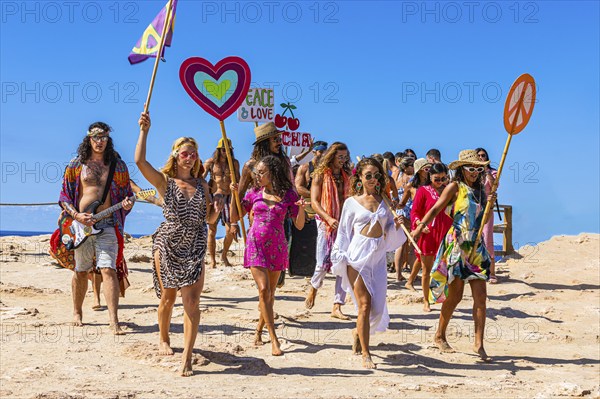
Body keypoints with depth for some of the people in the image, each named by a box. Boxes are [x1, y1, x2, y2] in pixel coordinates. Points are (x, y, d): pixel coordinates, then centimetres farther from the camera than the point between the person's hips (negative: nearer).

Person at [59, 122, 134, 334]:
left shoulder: (118, 165, 8)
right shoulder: (76, 165, 6)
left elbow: (127, 193, 14)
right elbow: (64, 197, 7)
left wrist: (126, 203, -9)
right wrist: (77, 216, -8)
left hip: (107, 225, -1)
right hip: (81, 224, 1)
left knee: (109, 269, -13)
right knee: (80, 271, 11)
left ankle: (114, 321, -15)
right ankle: (77, 312, 31)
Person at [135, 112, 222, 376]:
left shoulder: (202, 184, 11)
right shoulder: (164, 181, 1)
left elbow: (209, 219, 14)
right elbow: (140, 161, -15)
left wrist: (217, 210, -8)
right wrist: (144, 131, -15)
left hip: (195, 247, 2)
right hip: (168, 244, -2)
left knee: (192, 302, -8)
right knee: (168, 296, 9)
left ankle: (187, 357, -9)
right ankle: (164, 339, 36)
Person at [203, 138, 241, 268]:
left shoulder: (234, 163, 8)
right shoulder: (211, 162, 3)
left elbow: (237, 181, 7)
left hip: (228, 197, 1)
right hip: (213, 196, -1)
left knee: (230, 231, -4)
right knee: (212, 230, -1)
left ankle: (224, 256, 19)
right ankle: (212, 260, 11)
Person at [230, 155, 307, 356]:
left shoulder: (288, 194, 0)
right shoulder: (254, 193, 4)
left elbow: (299, 225, 0)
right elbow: (234, 218, 8)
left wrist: (301, 208, -18)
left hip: (277, 247, 1)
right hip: (256, 244, -1)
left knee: (270, 293, 9)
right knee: (264, 290, -13)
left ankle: (259, 330, 30)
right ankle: (274, 340, -12)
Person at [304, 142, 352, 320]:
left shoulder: (346, 176, 13)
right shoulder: (321, 175, 0)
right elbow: (314, 202, -6)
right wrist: (329, 219, -20)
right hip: (326, 224, -4)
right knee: (324, 263, -6)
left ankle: (337, 307, 1)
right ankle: (314, 287, 28)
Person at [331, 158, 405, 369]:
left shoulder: (383, 201, 11)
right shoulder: (352, 202, 4)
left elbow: (389, 233, 18)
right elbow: (344, 232, 6)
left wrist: (396, 224, -3)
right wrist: (341, 258, 2)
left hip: (378, 256, 3)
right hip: (358, 254, -3)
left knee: (378, 306, 1)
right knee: (364, 304, -8)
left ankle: (359, 332, 34)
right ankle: (365, 354, 1)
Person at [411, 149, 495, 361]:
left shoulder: (480, 189, 13)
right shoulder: (455, 187, -3)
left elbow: (482, 217, 18)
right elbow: (435, 209, -7)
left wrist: (489, 203, 0)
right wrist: (420, 227, -19)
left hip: (476, 247, 5)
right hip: (457, 245, -5)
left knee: (480, 296, -2)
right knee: (455, 295, 0)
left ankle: (479, 343, 2)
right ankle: (440, 336, 20)